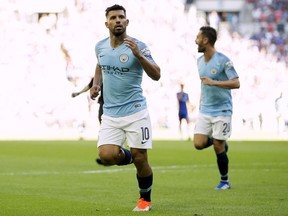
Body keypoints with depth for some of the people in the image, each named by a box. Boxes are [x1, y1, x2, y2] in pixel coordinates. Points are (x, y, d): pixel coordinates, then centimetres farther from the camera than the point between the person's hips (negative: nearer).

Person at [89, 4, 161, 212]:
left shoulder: (138, 46, -9)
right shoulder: (100, 46, 5)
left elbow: (156, 75, -17)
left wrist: (138, 55, -29)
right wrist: (96, 85, 10)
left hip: (135, 111, -3)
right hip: (110, 115, 4)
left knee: (140, 159, -1)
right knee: (106, 156, -15)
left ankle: (145, 199, 22)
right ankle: (128, 156, 20)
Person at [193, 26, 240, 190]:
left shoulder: (223, 60, -14)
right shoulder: (200, 61, 8)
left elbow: (236, 83, -18)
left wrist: (214, 82, -27)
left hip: (222, 110, -6)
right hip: (205, 110, 6)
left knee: (218, 148, -2)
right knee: (199, 144, -8)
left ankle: (225, 181, 15)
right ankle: (221, 143, 23)